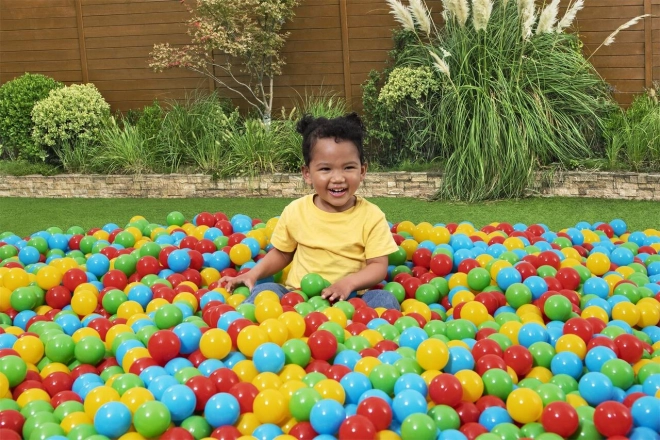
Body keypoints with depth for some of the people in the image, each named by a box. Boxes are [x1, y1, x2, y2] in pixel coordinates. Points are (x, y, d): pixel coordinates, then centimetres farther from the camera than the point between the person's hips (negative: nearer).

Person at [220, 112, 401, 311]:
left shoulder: (372, 216, -5)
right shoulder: (295, 211, 1)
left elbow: (379, 266, -5)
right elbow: (281, 254, 16)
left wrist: (349, 282, -24)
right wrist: (253, 274, 0)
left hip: (349, 300, -1)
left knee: (385, 300, -29)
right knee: (264, 291, -25)